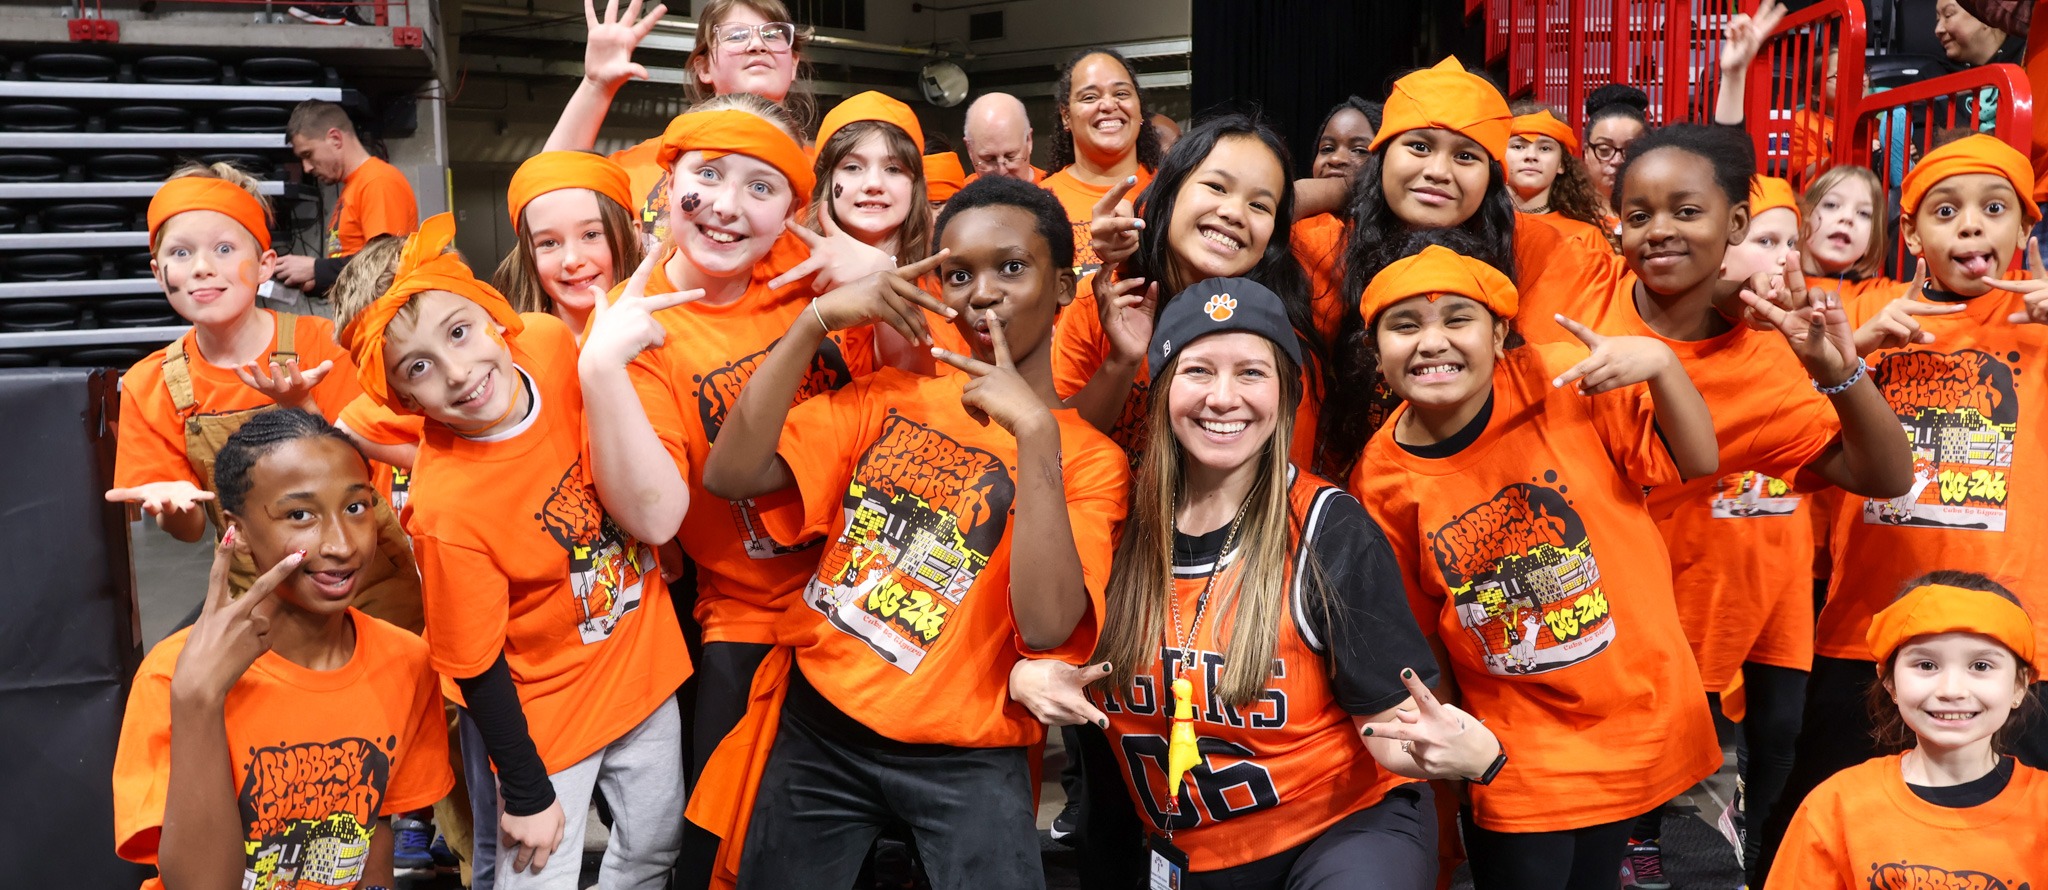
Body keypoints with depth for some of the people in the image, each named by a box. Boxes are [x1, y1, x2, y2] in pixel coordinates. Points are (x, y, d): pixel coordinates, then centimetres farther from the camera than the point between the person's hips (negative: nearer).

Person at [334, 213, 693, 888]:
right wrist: (527, 794, -8)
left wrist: (602, 364, -30)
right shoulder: (446, 506, -31)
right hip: (542, 711, -5)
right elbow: (475, 668, -18)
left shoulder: (553, 343, -18)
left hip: (642, 661, 5)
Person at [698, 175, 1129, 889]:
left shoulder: (1088, 458, -4)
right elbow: (729, 476, -8)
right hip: (819, 724, 3)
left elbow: (1045, 627, -21)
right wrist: (818, 319, -16)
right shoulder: (888, 396, 5)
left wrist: (1035, 429, -24)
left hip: (965, 757, -2)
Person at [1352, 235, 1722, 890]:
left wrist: (1661, 363, -20)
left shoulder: (1560, 380, -12)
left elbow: (1697, 462, -5)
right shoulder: (1381, 483, -8)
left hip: (1639, 717, 0)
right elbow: (1418, 630, 4)